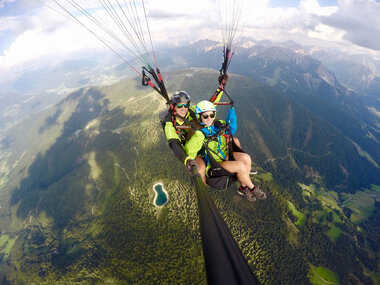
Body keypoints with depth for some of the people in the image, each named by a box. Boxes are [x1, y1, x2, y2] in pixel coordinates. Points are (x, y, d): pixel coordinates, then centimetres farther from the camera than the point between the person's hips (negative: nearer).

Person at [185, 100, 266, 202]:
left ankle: (244, 188, 1)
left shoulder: (218, 124, -3)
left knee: (246, 158, -16)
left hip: (225, 155, 7)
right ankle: (252, 188, 6)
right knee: (240, 166, -22)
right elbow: (189, 151, -23)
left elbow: (231, 130, 11)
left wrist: (231, 115, 0)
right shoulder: (199, 135, -24)